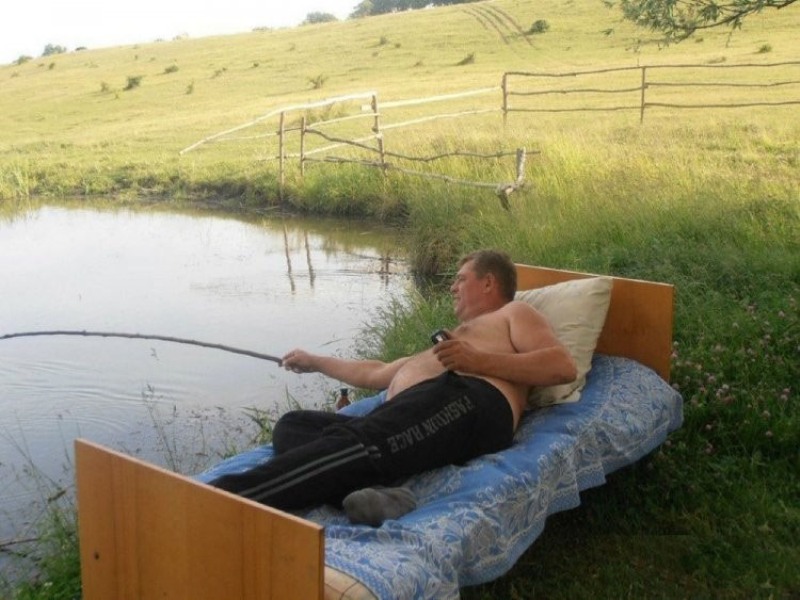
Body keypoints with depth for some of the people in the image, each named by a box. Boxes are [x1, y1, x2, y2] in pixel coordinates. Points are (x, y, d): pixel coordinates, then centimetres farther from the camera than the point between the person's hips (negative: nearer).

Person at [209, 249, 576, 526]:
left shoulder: (513, 313, 23)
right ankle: (372, 493, -41)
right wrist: (316, 362, 59)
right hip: (403, 419, 8)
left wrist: (479, 361, -7)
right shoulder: (447, 343, 45)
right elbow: (377, 374, 52)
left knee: (353, 442, -34)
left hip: (466, 401, -8)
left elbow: (563, 366, 3)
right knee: (291, 425, -13)